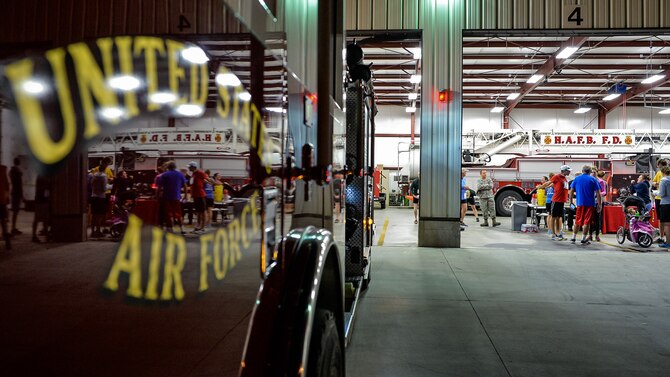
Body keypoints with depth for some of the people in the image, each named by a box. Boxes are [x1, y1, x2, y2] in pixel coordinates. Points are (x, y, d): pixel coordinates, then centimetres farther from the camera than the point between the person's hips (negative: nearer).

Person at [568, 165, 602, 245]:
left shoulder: (577, 179, 6)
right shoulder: (593, 179, -2)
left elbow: (571, 191, 7)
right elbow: (598, 193, -6)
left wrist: (571, 200, 17)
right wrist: (599, 204, -3)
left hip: (580, 203, 3)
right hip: (590, 204, -3)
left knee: (578, 221, 13)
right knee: (587, 222, 2)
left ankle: (573, 238, 16)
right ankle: (584, 239, 3)